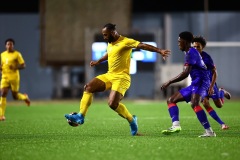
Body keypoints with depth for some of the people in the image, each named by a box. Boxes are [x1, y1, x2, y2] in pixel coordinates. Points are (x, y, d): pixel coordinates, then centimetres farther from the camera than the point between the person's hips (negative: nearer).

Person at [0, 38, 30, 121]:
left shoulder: (17, 54, -3)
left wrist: (15, 67, -22)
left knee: (15, 96, 3)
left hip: (14, 78, -3)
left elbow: (23, 65, -4)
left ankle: (24, 97, 39)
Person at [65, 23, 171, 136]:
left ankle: (132, 120, 2)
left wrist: (160, 51, -34)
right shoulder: (110, 44, 14)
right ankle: (80, 116, -5)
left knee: (113, 104, -22)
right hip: (109, 75, 8)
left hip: (121, 77, -8)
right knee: (88, 87, -5)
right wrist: (98, 62, 51)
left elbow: (143, 46, -22)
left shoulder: (125, 42, -12)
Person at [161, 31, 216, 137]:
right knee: (171, 100, 9)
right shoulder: (188, 53, 21)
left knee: (194, 104, -35)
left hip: (200, 82, -11)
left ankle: (209, 132, -38)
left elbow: (185, 73, -19)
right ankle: (176, 125, -11)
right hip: (195, 84, 11)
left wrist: (169, 82, -15)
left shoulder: (191, 53, -10)